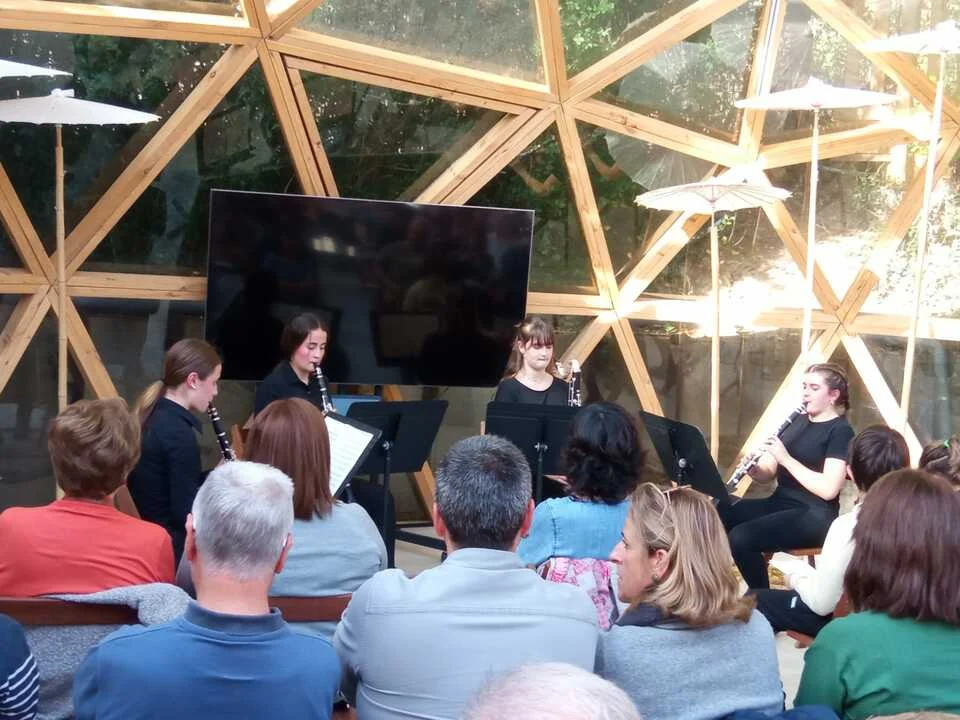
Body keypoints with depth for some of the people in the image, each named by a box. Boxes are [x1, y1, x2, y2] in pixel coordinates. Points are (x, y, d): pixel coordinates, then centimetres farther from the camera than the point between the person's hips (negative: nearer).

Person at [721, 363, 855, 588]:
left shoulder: (840, 431, -8)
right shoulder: (797, 422, 15)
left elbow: (829, 489, -20)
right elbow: (767, 472, 13)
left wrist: (786, 459, -22)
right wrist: (753, 467, -10)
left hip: (814, 516, -8)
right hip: (779, 503, 8)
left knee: (741, 537, -28)